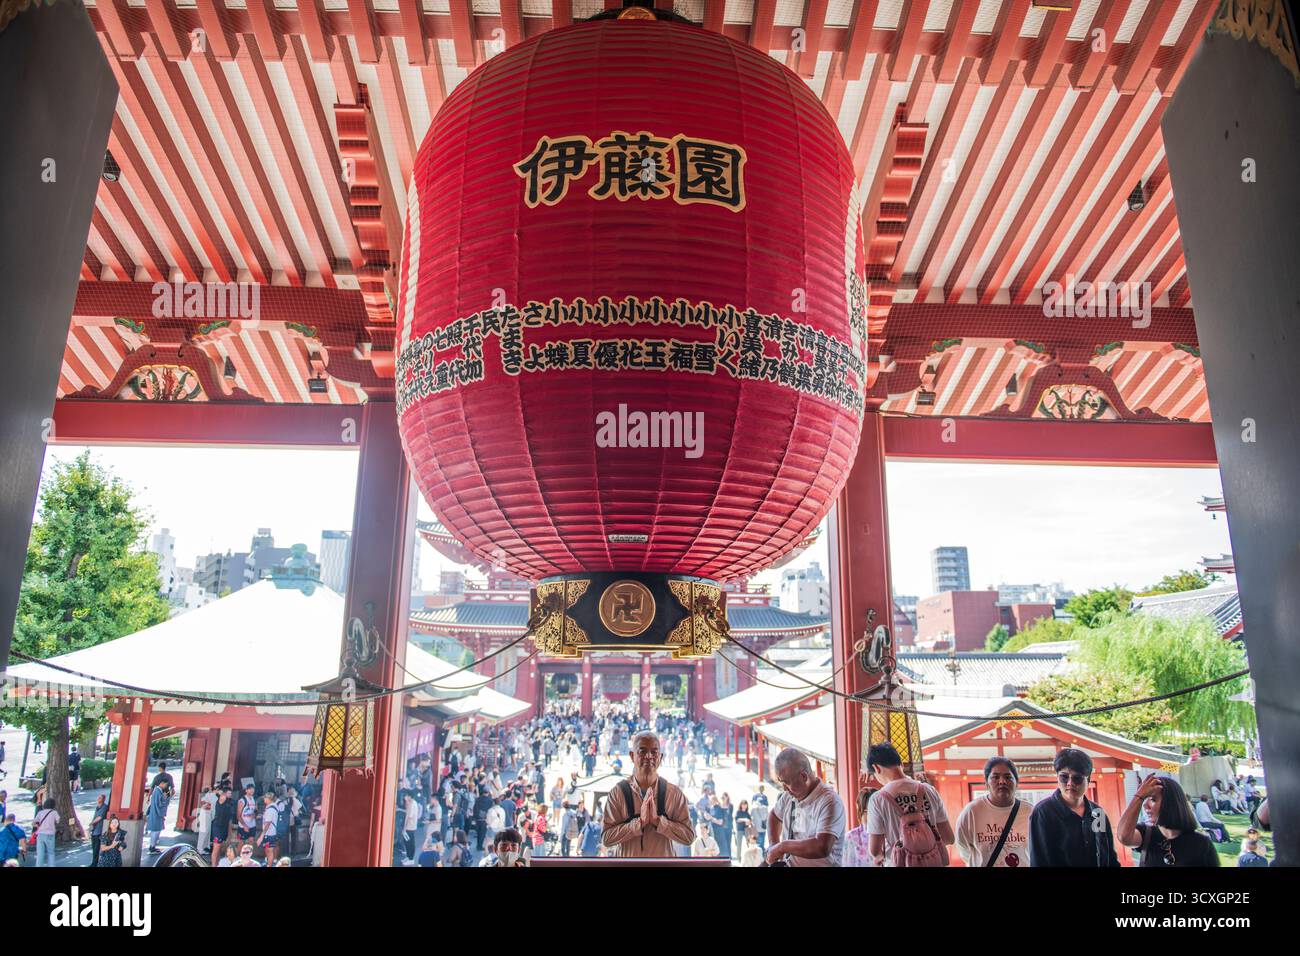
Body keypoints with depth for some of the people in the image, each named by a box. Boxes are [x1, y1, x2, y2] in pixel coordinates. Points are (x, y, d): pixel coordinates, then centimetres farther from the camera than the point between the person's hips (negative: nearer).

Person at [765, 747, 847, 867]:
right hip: (787, 863, 6)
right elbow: (774, 815, 27)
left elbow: (822, 848, -28)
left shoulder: (829, 802, -16)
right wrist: (773, 844, 11)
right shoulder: (790, 795, 6)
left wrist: (782, 846, -18)